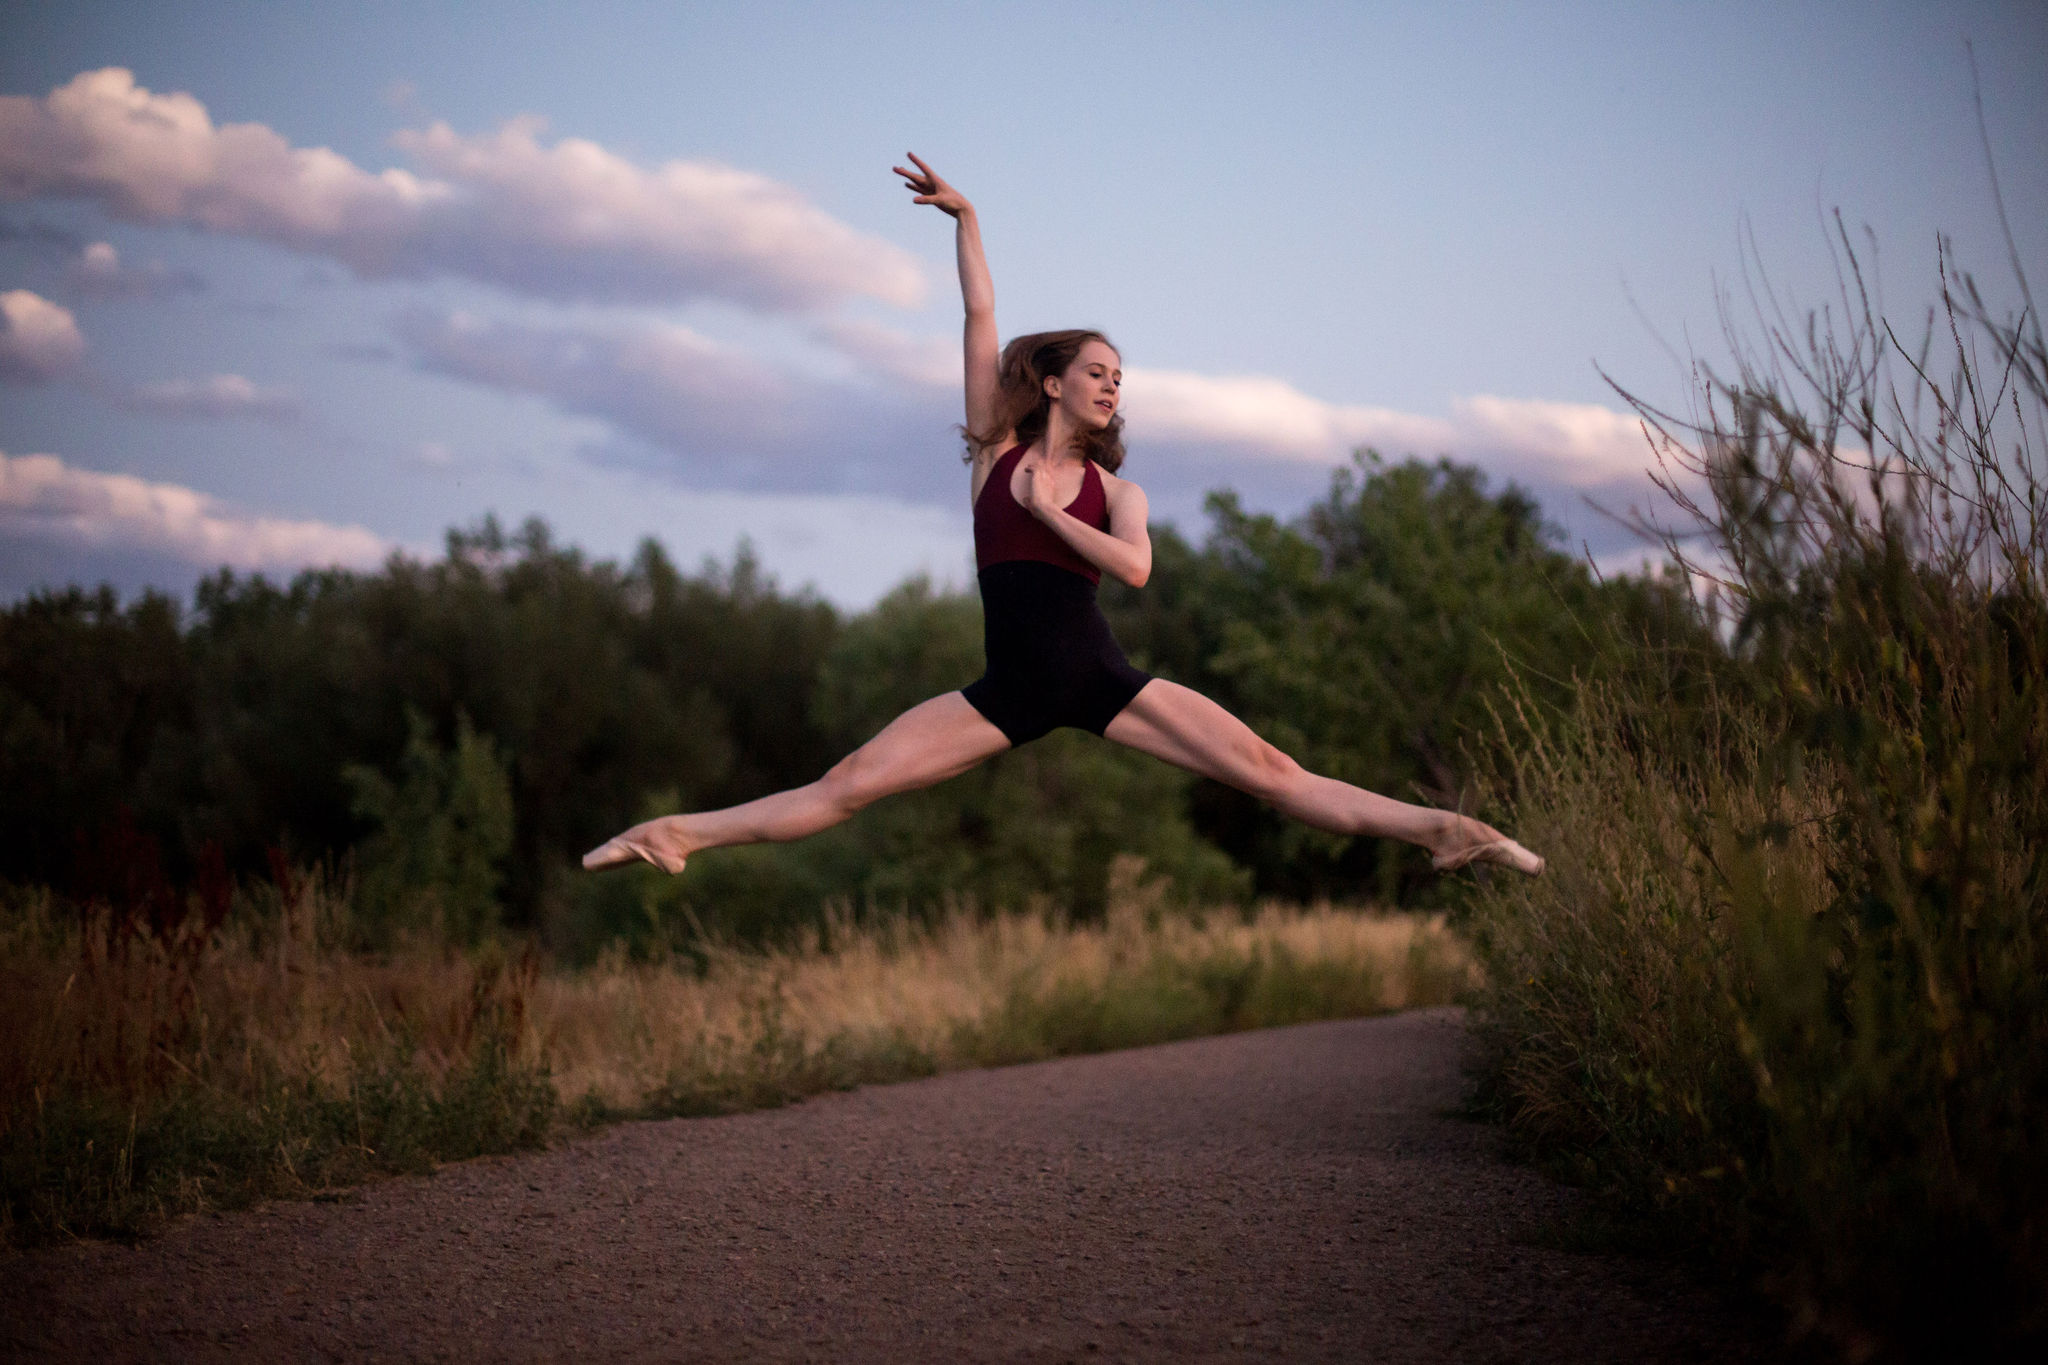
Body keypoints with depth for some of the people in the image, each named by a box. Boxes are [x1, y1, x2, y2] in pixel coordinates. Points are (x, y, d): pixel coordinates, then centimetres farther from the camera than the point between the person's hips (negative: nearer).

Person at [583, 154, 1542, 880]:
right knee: (846, 786, -8)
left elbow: (1135, 567, -12)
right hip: (1010, 691, 0)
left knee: (1270, 772, -9)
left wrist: (1046, 507, -7)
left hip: (1100, 681, 0)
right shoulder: (1000, 450, 10)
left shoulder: (1113, 487, 10)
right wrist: (963, 216, 3)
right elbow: (980, 317, 5)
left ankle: (1442, 834, -13)